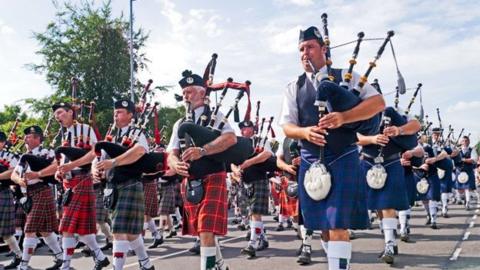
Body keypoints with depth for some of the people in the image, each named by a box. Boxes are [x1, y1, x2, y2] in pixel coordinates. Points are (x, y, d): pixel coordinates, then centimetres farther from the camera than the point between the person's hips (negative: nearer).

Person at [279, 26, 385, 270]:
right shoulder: (294, 88, 11)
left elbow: (378, 102, -5)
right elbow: (287, 126, 5)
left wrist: (343, 117, -20)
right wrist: (305, 132, -18)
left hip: (342, 159, -3)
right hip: (310, 162, 4)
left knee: (338, 224, -9)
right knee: (323, 225, 11)